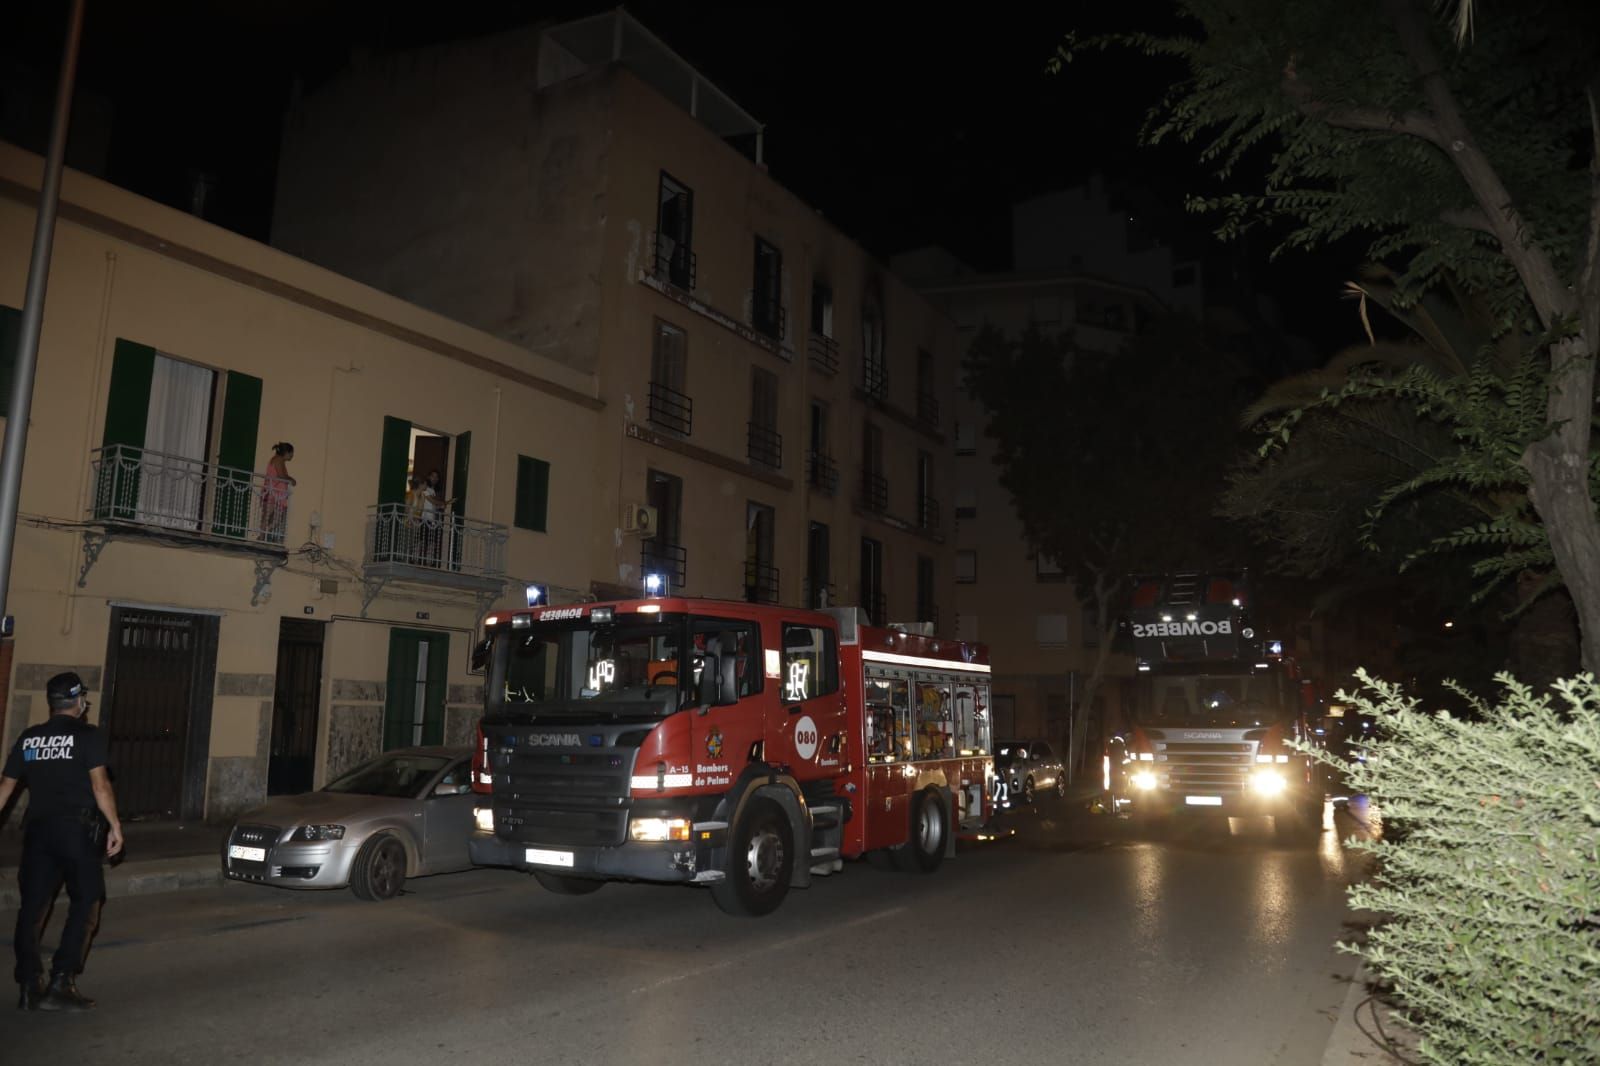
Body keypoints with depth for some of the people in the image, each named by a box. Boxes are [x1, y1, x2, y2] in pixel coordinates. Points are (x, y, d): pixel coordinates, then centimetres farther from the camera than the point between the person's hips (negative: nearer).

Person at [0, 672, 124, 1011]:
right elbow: (99, 783, -12)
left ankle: (29, 986, 12)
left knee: (32, 907, 10)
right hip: (76, 829, -5)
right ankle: (61, 983, -4)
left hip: (37, 829, 5)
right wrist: (115, 825, -6)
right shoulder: (88, 736, -6)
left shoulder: (28, 738, 11)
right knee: (85, 905, 2)